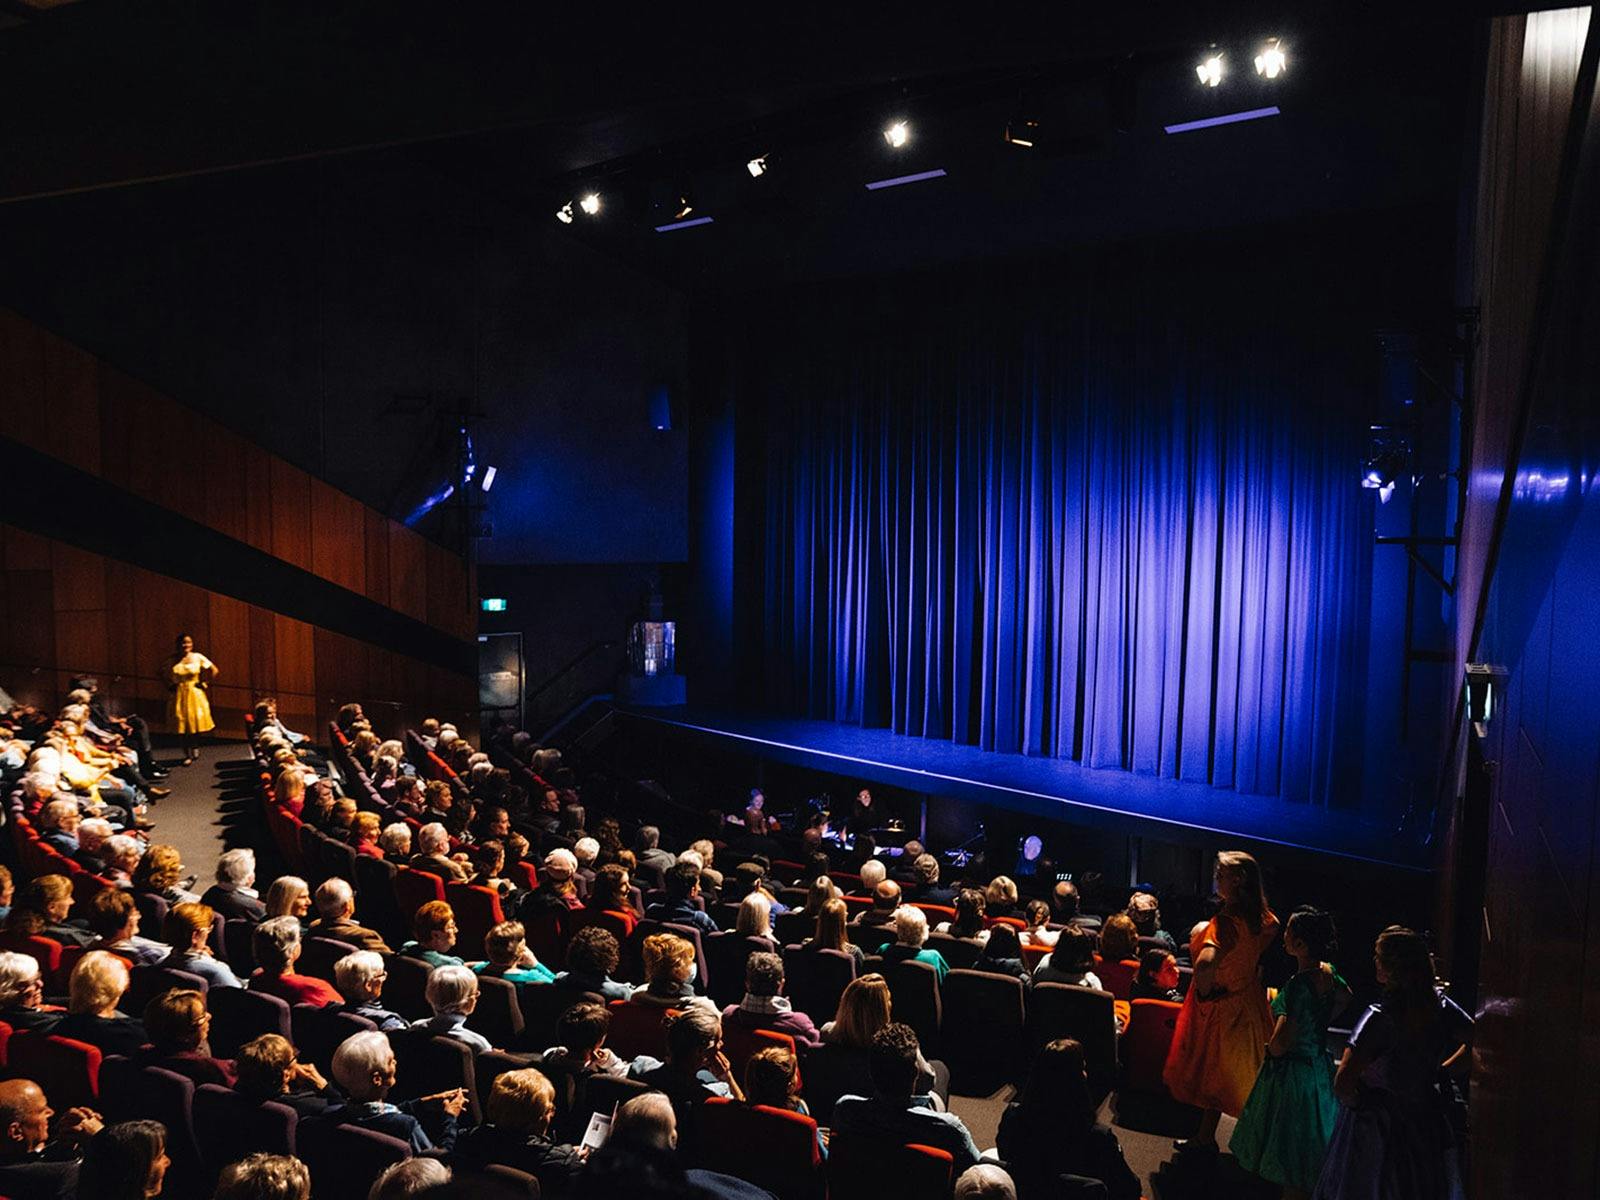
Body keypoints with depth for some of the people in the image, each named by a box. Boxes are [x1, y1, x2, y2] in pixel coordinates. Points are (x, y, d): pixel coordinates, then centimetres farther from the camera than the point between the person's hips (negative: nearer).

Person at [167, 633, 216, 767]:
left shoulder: (197, 657, -4)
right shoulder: (174, 660, 1)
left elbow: (214, 670, 2)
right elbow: (167, 677, 16)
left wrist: (205, 683, 1)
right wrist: (171, 685, 3)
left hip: (195, 695, -1)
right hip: (179, 696, 1)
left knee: (195, 722, 2)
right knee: (182, 726, 0)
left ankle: (195, 748, 26)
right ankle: (188, 755, 8)